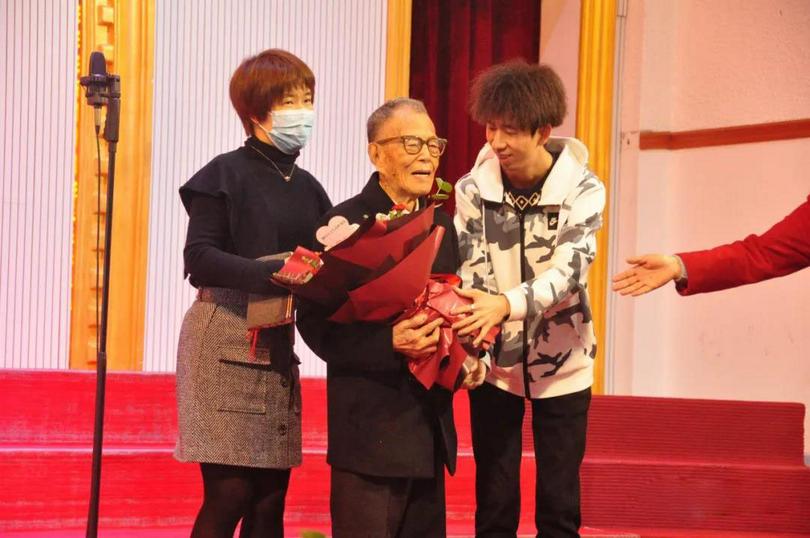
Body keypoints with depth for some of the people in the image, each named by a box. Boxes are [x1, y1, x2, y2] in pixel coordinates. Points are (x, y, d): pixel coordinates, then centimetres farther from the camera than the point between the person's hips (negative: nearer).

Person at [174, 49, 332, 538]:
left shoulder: (308, 188, 13)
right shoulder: (226, 175, -4)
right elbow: (199, 258, -14)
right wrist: (274, 274, -26)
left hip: (278, 342, 6)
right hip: (224, 340, -6)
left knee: (271, 497, 3)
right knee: (229, 493, -10)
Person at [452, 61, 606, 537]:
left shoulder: (582, 189, -10)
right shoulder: (474, 189, -5)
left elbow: (568, 270, -23)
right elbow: (469, 272, -10)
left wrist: (508, 304, -40)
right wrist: (472, 335, -30)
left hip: (561, 361, -1)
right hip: (494, 361, 1)